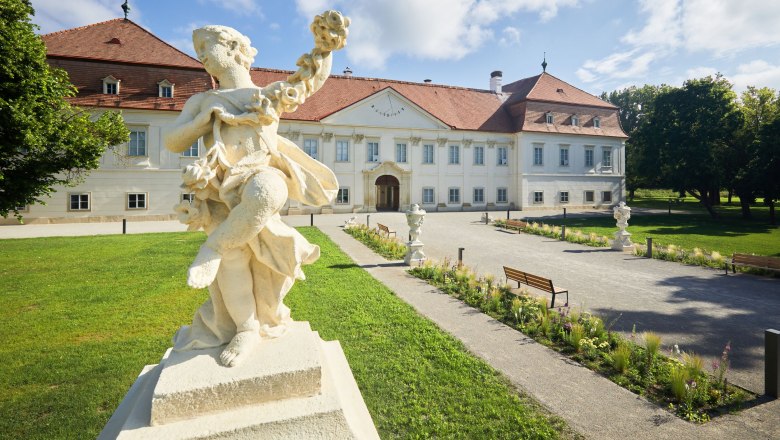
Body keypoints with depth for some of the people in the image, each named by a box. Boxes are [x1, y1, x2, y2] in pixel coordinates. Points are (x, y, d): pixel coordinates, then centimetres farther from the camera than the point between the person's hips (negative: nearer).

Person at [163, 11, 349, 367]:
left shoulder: (268, 93, 22)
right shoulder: (202, 101, 24)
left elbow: (314, 79, 17)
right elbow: (172, 142, 12)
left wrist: (325, 45, 1)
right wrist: (211, 116, 2)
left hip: (261, 176, -2)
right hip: (223, 188, 2)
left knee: (266, 192, -40)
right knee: (233, 258, -17)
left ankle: (213, 247, -20)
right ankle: (247, 329, 1)